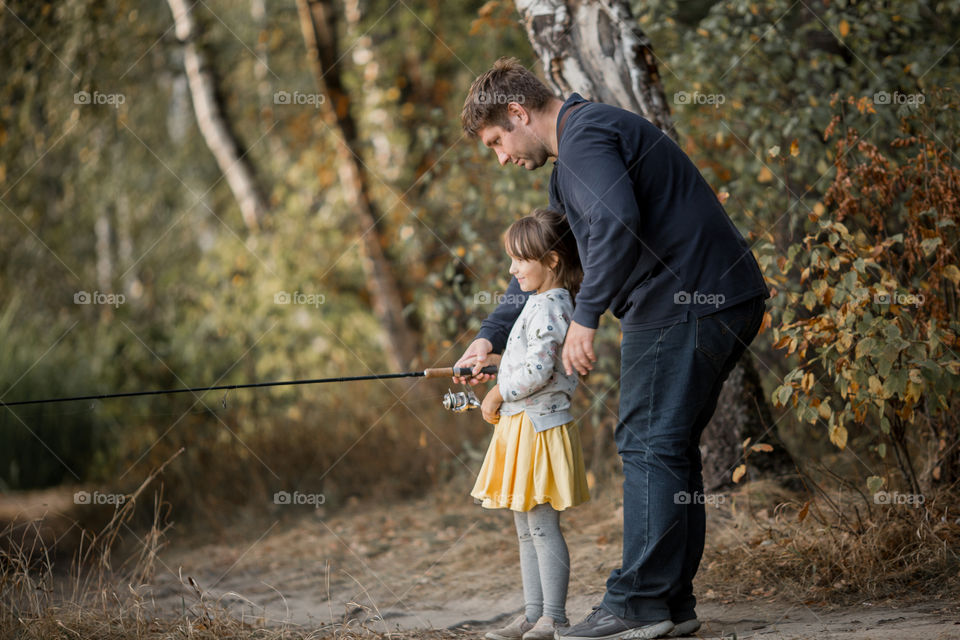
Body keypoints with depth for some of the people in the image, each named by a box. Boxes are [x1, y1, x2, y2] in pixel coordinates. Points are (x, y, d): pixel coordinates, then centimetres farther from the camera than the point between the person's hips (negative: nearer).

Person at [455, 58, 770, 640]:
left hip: (685, 304, -11)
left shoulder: (585, 134, -10)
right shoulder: (571, 157, 25)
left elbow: (616, 223, -27)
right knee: (671, 448, 11)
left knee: (649, 444, -8)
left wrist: (586, 316, -24)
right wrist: (492, 336, 29)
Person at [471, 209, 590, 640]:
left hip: (539, 425, -11)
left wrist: (498, 393, -13)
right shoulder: (546, 303, 16)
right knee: (526, 530, 13)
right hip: (522, 426, 11)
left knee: (543, 526, -7)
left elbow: (538, 370, -24)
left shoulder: (548, 308, -16)